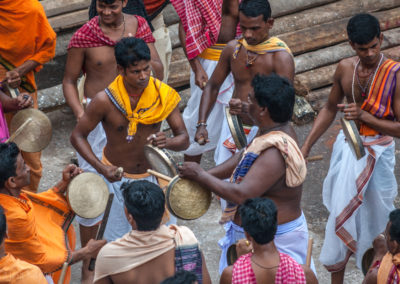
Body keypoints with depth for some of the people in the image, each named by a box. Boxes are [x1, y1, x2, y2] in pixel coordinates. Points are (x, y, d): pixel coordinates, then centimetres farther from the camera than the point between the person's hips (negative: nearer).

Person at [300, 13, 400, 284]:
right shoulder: (345, 68, -4)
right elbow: (330, 109, 10)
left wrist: (364, 116, -29)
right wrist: (306, 145, 6)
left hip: (377, 152, -4)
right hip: (346, 147, 4)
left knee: (374, 215, 9)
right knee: (341, 213, 10)